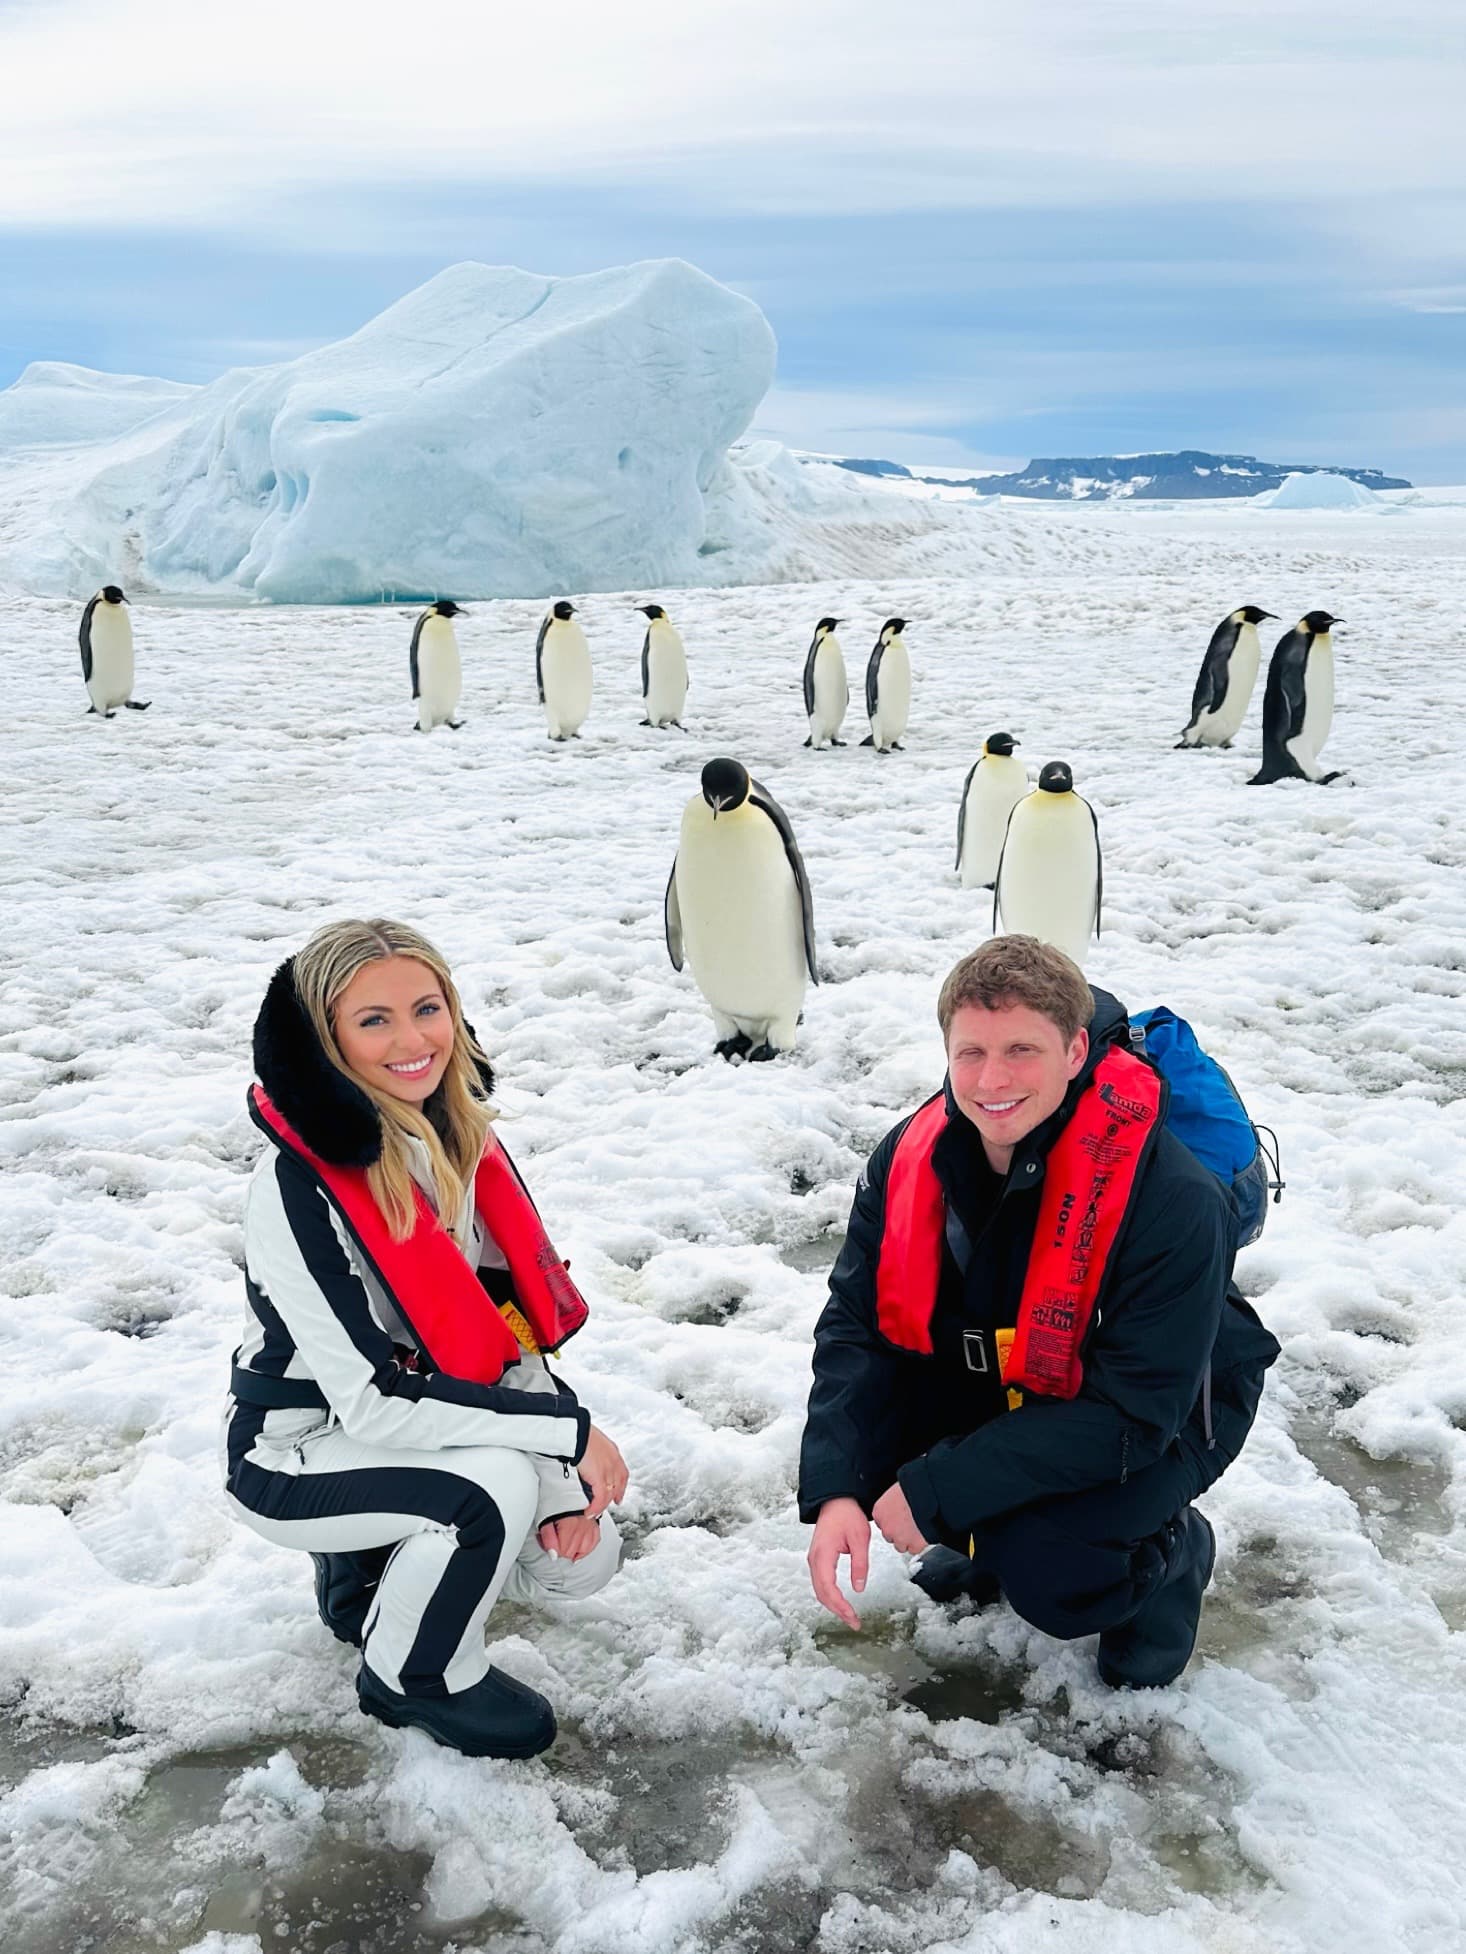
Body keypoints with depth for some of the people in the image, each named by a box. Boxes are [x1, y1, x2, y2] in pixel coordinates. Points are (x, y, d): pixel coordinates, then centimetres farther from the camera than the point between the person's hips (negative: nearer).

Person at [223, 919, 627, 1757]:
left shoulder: (464, 1141, -7)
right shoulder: (298, 1187, -29)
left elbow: (513, 1319, 1)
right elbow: (372, 1403, -30)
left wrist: (561, 1477, -9)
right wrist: (570, 1430, -26)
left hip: (416, 1432, 7)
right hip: (299, 1456, -6)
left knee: (582, 1557, -1)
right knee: (495, 1482, -29)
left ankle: (378, 1569, 22)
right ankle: (416, 1677, 0)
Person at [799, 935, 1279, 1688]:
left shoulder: (1171, 1200, -34)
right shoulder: (911, 1157, -18)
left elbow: (1131, 1416, -33)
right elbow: (856, 1325, -15)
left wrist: (937, 1491, -34)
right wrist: (835, 1492, -31)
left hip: (1163, 1413, -5)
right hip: (992, 1382, 6)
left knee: (1043, 1574, -29)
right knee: (846, 1444, -15)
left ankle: (1169, 1554, 7)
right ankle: (995, 1532, 15)